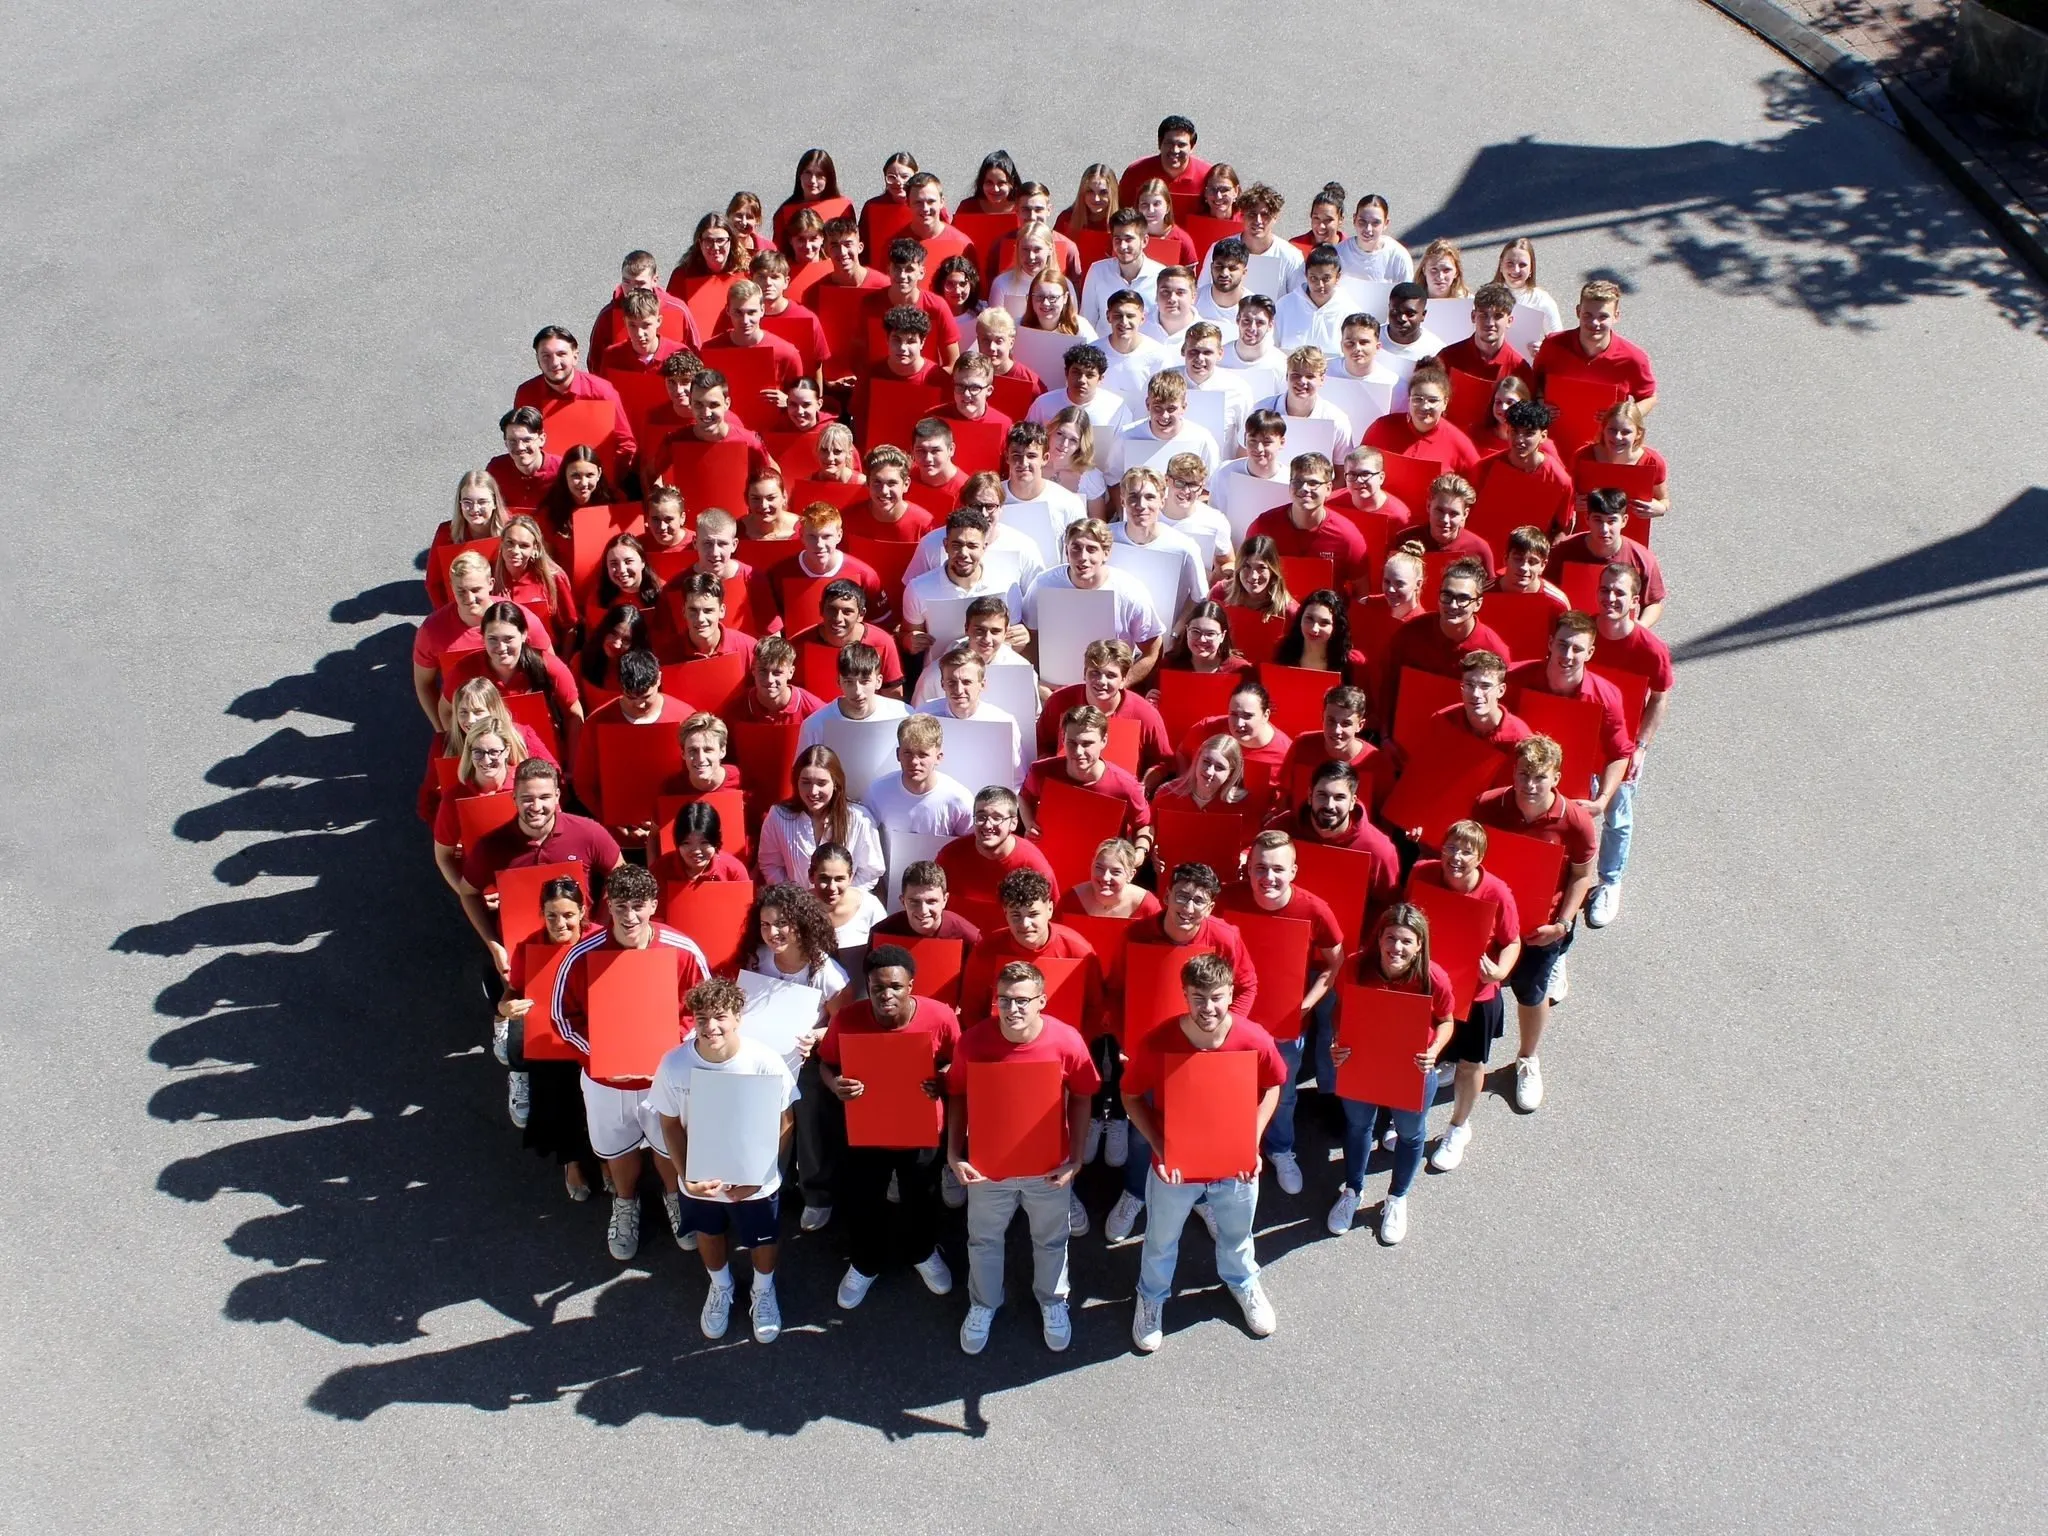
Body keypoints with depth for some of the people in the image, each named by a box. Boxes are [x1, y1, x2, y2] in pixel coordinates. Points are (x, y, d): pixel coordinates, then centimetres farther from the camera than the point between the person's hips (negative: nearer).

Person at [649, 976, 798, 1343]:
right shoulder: (675, 1064, -23)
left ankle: (763, 1292, 54)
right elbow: (670, 1125, -9)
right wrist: (687, 1175, -20)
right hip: (699, 1180, 1)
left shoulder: (765, 1063, -27)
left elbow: (784, 1123, -15)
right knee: (709, 1235, 28)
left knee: (763, 1240, 22)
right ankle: (720, 1288, 59)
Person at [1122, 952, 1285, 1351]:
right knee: (1161, 1242, 26)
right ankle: (1152, 1297, 56)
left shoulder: (1255, 1040, -26)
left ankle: (1243, 1282, 63)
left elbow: (1271, 1088, -4)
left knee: (1237, 1235, 30)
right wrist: (1159, 1147, -21)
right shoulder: (1155, 1044, -30)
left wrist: (1253, 1142, -14)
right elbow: (1132, 1097, -11)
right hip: (1174, 1166, -1)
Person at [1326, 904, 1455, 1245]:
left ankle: (1397, 1199, 52)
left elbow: (1446, 1021, -9)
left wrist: (1434, 1051, -27)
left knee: (1410, 1134, 23)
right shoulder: (1358, 969, -26)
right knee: (1357, 1126, 25)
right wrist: (1338, 1045, -24)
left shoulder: (1433, 979, -29)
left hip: (1414, 1072, -1)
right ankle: (1352, 1192, 54)